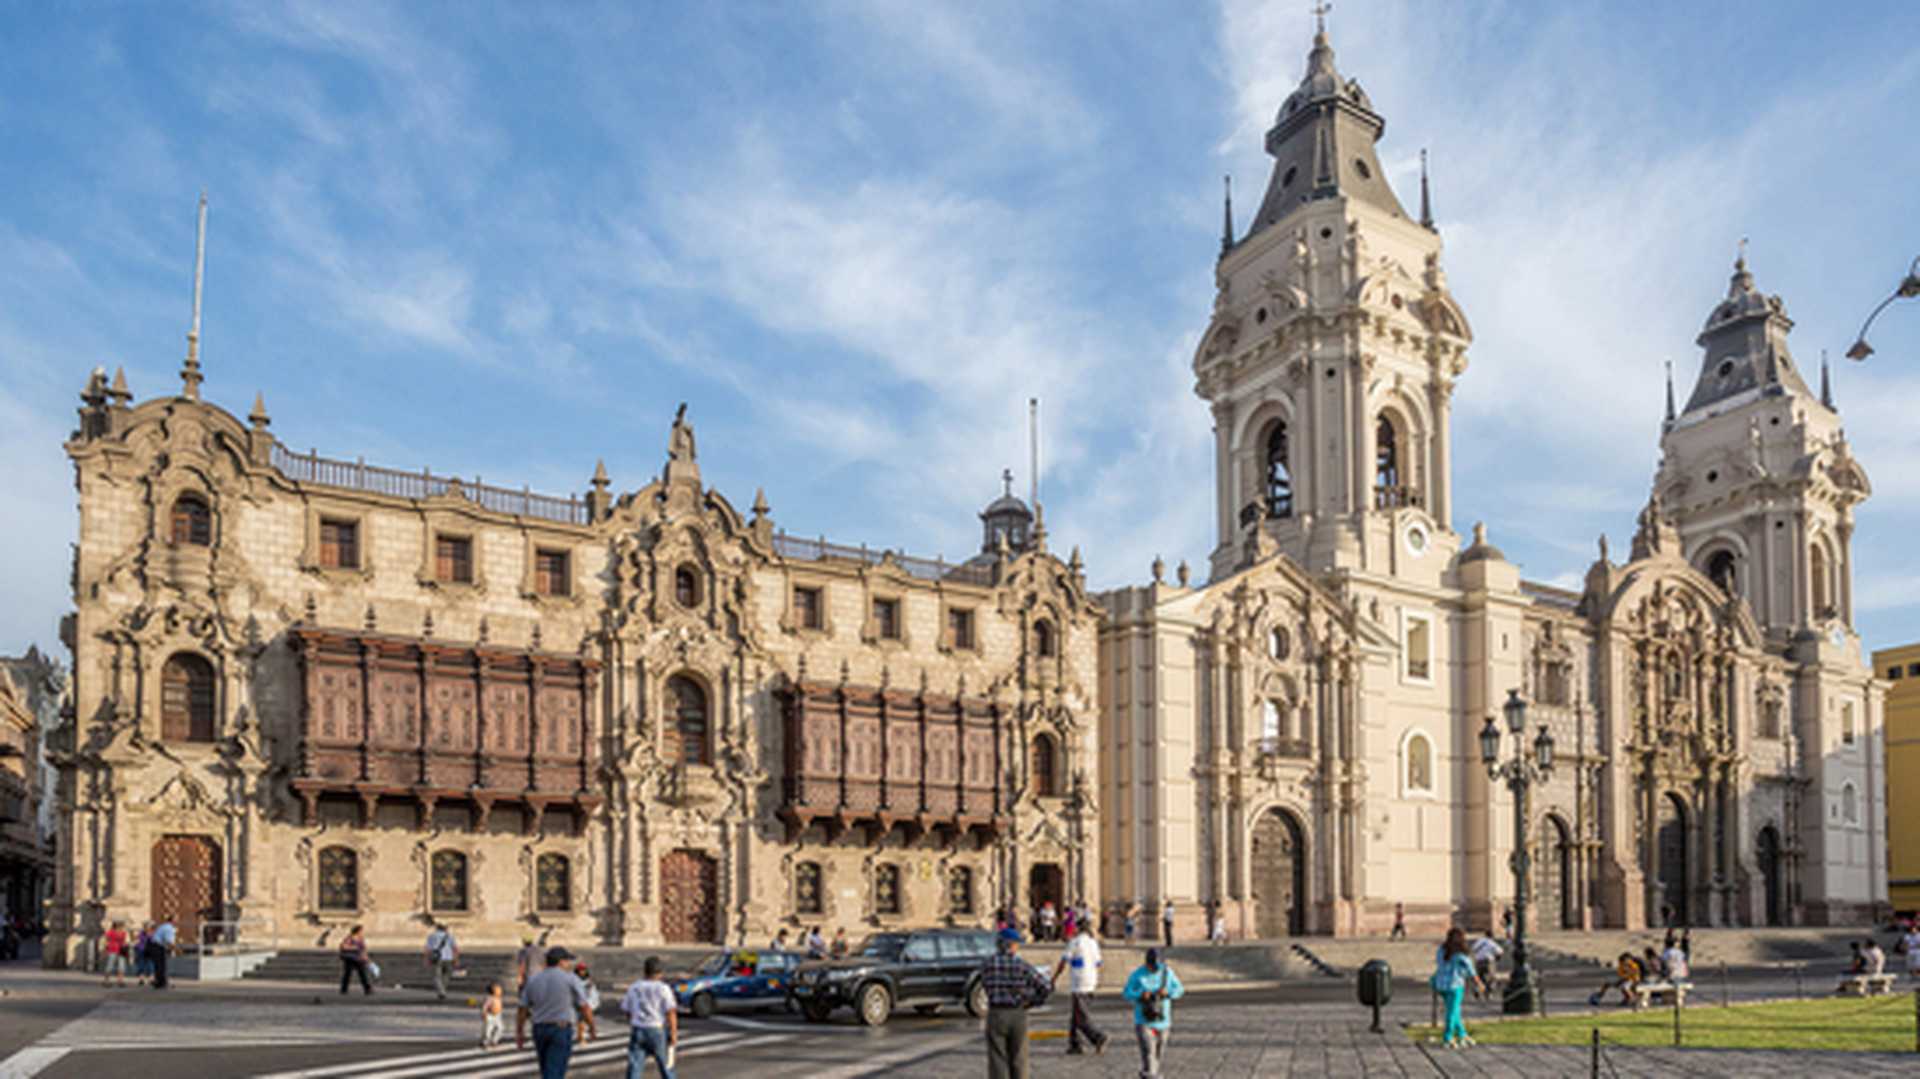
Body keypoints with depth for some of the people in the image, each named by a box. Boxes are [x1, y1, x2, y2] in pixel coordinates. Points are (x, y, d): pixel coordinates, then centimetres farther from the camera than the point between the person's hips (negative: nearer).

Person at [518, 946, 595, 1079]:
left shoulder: (533, 980, 8)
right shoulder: (570, 978, -5)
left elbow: (523, 1009, 8)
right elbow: (584, 1007, -5)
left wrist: (519, 1033, 14)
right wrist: (592, 1028, 7)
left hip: (539, 1029, 5)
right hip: (561, 1029, -5)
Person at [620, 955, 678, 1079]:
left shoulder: (633, 988, 4)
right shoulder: (663, 989, -9)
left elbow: (627, 1012, 12)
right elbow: (671, 1013, -14)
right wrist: (674, 1034, -10)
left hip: (638, 1031, 3)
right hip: (658, 1032, -2)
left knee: (634, 1066, 1)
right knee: (666, 1065, 14)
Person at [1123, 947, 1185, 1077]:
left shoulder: (1167, 972, -3)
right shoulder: (1137, 974, -10)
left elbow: (1179, 990, -2)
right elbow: (1127, 994, -10)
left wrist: (1167, 992, -23)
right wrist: (1140, 995, -29)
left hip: (1162, 1020, 4)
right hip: (1144, 1021, -3)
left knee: (1159, 1050, 18)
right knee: (1147, 1050, -17)